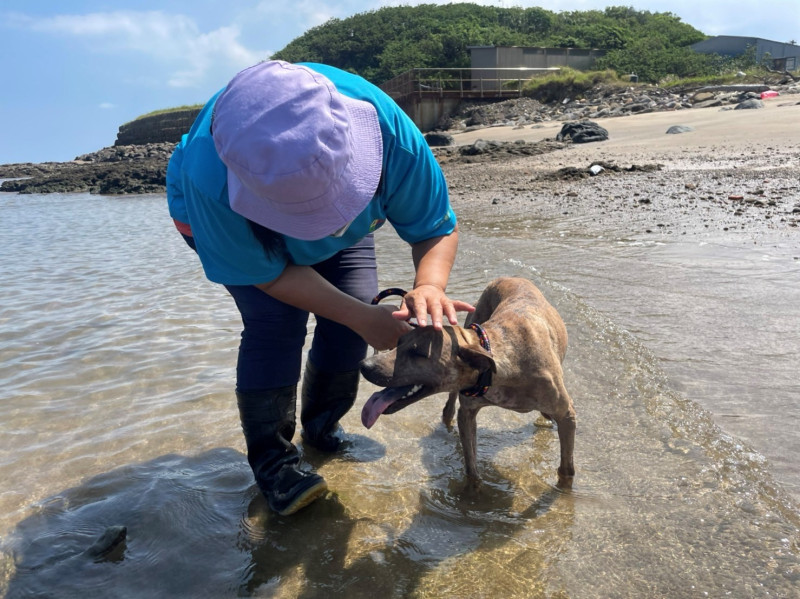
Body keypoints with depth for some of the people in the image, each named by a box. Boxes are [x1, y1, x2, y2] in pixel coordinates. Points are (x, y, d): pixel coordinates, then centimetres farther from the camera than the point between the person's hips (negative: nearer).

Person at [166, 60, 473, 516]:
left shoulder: (391, 134, -40)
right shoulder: (207, 179, -44)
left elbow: (437, 228, -25)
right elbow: (268, 274, -30)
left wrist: (429, 284, -47)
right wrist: (360, 316, -38)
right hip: (231, 224, -2)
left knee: (353, 316, -10)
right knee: (275, 322, -23)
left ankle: (322, 427, 19)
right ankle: (270, 456, 0)